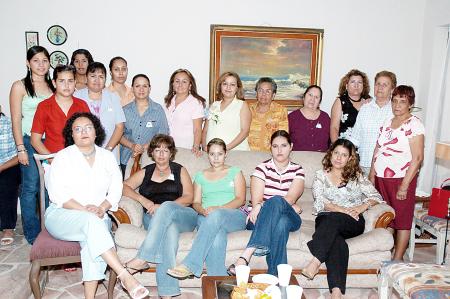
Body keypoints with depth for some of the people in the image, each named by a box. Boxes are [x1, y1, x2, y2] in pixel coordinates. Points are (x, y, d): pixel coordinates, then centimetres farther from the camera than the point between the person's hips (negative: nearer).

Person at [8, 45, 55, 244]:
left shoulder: (53, 86, 11)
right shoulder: (20, 86, -1)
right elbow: (16, 120, -4)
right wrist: (20, 148, -9)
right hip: (29, 142, -4)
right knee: (31, 187, 0)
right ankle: (32, 233, 12)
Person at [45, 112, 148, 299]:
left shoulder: (107, 157, 12)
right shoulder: (63, 157, 2)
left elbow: (116, 189, 6)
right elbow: (57, 192, -8)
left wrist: (102, 208, -14)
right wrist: (84, 209, -20)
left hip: (96, 218, 2)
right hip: (61, 216, -2)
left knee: (91, 240, -32)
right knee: (91, 221, -35)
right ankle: (125, 276, -41)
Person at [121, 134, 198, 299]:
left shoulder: (179, 170, 17)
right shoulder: (145, 172, 23)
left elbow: (188, 197, 4)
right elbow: (124, 186, 9)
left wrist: (162, 207, -11)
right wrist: (143, 200, -9)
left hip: (183, 216, 0)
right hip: (153, 218, 0)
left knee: (166, 207, -36)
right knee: (170, 229, -36)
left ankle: (142, 259, -39)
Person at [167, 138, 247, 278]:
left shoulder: (235, 172, 18)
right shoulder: (200, 176, 25)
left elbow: (240, 199, 4)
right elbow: (196, 202, 17)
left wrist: (218, 208, -13)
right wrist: (203, 210, -10)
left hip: (235, 216, -1)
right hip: (206, 219, 2)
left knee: (216, 215, -40)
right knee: (216, 236, -38)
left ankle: (189, 265, -45)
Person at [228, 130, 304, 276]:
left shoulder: (297, 170, 10)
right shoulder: (262, 168, 6)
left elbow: (290, 197, -8)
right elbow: (256, 201, -7)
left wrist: (263, 206, -24)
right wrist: (290, 206, -11)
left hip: (290, 219, 1)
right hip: (261, 219, -1)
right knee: (280, 223, -37)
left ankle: (246, 256, -44)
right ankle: (276, 277, -42)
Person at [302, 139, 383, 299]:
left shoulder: (356, 176, 18)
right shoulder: (321, 175, 15)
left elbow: (376, 196, 10)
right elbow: (320, 201, 1)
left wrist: (360, 208, -9)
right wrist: (343, 210, -14)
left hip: (353, 222, 0)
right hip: (326, 220, 0)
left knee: (333, 219, -36)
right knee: (337, 242, -35)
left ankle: (315, 262, -45)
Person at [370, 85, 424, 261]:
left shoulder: (414, 125, -8)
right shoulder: (387, 123, 12)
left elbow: (418, 158, -13)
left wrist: (404, 186, -17)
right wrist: (372, 176, 8)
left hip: (401, 179, -6)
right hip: (381, 178, 6)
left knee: (402, 220, 3)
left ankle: (397, 259, 12)